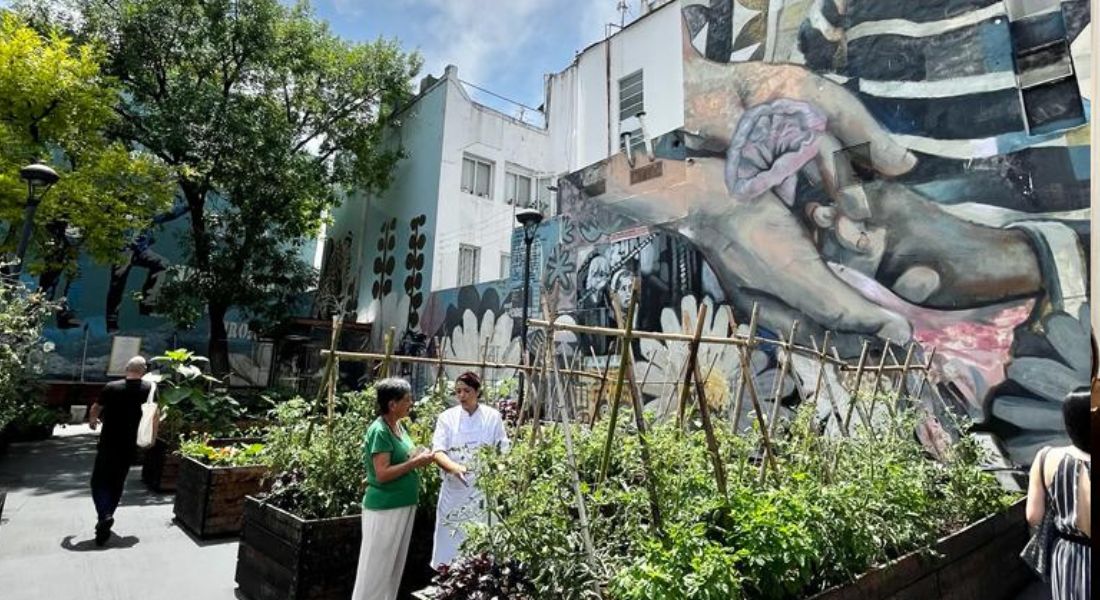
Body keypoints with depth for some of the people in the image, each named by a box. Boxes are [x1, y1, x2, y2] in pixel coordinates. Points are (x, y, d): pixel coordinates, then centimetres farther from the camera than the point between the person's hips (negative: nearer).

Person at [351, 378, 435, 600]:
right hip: (385, 508, -9)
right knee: (376, 566, 5)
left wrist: (417, 457, -1)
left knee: (394, 565, 19)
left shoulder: (399, 426, 6)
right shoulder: (379, 431, -20)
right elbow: (382, 474, -23)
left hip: (403, 505, 9)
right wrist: (415, 462, -20)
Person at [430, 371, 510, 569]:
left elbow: (503, 452, 6)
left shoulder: (493, 416, 0)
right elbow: (438, 452, -11)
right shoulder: (447, 417, -2)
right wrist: (455, 467, -30)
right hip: (455, 491, 0)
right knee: (450, 543, 4)